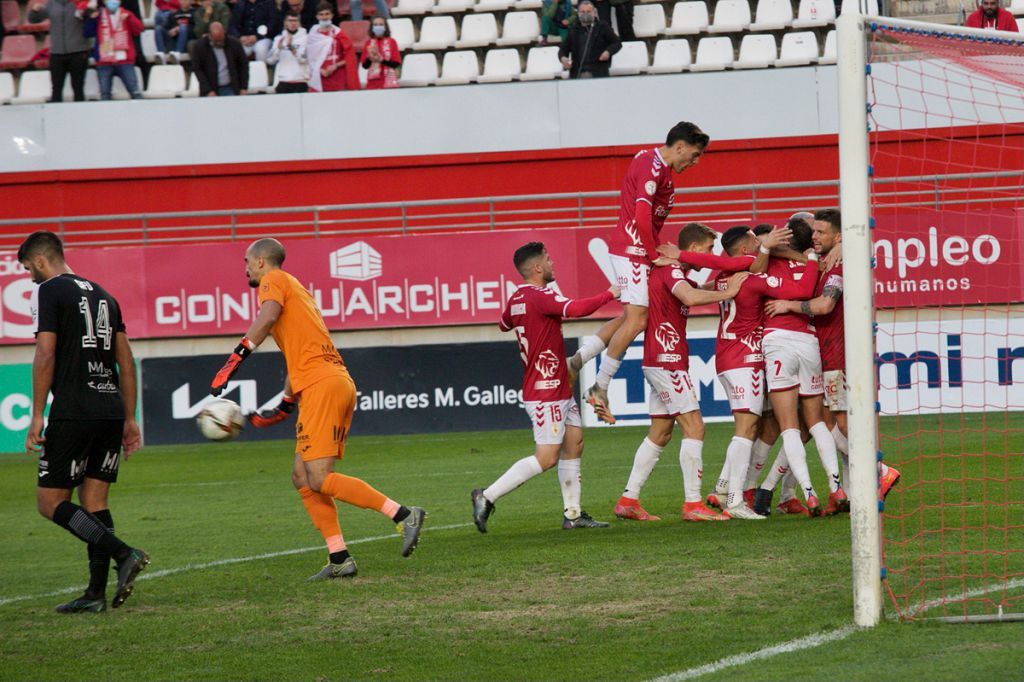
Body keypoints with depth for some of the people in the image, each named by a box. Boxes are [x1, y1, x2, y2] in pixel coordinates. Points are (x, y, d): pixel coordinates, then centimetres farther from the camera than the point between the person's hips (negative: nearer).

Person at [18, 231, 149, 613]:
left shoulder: (48, 292, -2)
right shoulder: (102, 294, 19)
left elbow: (45, 355, -12)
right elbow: (126, 361, 18)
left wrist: (37, 417, -11)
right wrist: (129, 420, 20)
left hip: (73, 413, -7)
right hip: (111, 412, 7)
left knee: (50, 501, -1)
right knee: (94, 500, 10)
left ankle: (123, 554, -17)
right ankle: (96, 594, 5)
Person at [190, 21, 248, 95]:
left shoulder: (235, 44, -4)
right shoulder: (199, 46, -7)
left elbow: (244, 65, 6)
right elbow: (197, 69, -5)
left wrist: (243, 88, 1)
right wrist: (208, 91, -12)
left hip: (231, 90, 1)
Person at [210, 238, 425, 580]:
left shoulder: (274, 280, 3)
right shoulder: (297, 289, 30)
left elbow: (268, 315, -19)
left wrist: (235, 359, -23)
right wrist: (284, 406, 38)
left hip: (321, 385, -10)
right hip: (338, 382, 10)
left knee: (320, 479, -14)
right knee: (302, 477, 9)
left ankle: (403, 515, -19)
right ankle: (339, 559, 2)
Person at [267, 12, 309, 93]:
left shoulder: (305, 38, 2)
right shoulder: (279, 39, 11)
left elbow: (303, 59, -10)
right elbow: (270, 60, 4)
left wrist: (291, 46, -21)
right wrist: (278, 47, -11)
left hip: (300, 82, -3)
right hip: (282, 81, 3)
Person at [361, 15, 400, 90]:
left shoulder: (391, 42, 4)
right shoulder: (369, 43, 8)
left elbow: (397, 63, -1)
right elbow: (365, 65, 6)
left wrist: (382, 60, -14)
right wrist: (370, 58, -15)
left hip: (389, 81, -1)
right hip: (374, 81, 1)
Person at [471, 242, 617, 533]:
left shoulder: (516, 299, 8)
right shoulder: (541, 297, -20)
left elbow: (504, 324, 30)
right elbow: (576, 309, -35)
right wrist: (609, 294, -22)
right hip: (546, 392, -10)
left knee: (574, 444, 11)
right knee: (546, 457, -9)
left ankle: (573, 514, 13)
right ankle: (487, 497, -8)